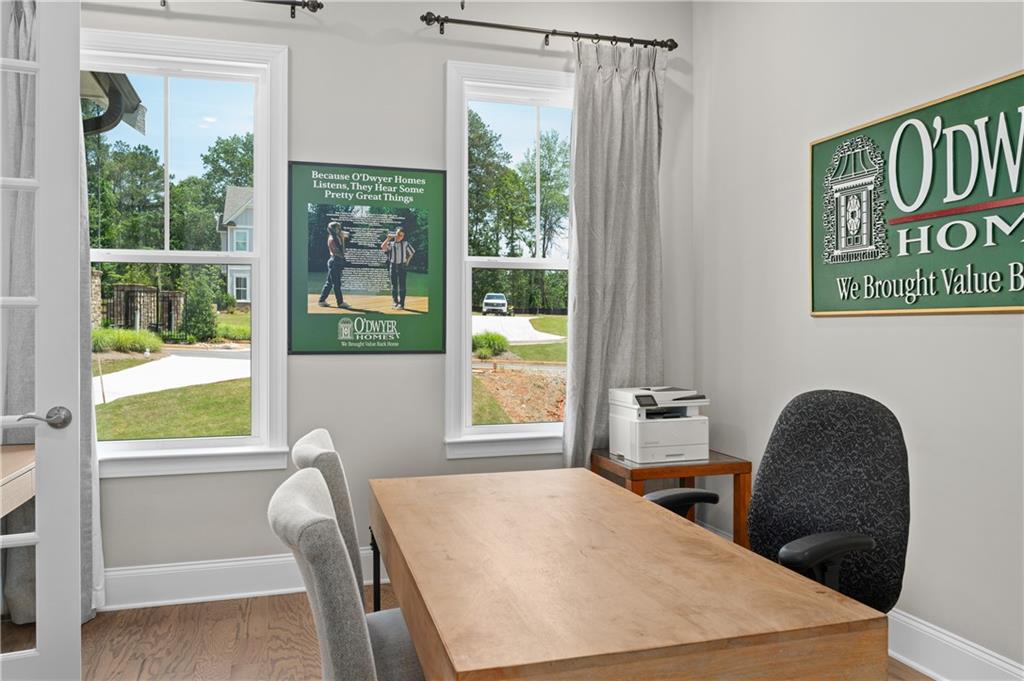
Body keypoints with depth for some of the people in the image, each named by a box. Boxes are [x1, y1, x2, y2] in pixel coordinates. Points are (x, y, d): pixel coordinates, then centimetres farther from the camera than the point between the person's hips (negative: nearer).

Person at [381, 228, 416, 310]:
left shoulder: (405, 244, 4)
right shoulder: (390, 243, 4)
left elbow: (412, 252, 13)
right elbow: (383, 247, -15)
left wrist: (407, 261, 8)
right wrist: (388, 239, -16)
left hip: (402, 266, -1)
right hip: (393, 266, 2)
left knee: (402, 285, -2)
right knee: (394, 285, 7)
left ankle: (401, 303, -1)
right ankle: (395, 302, 17)